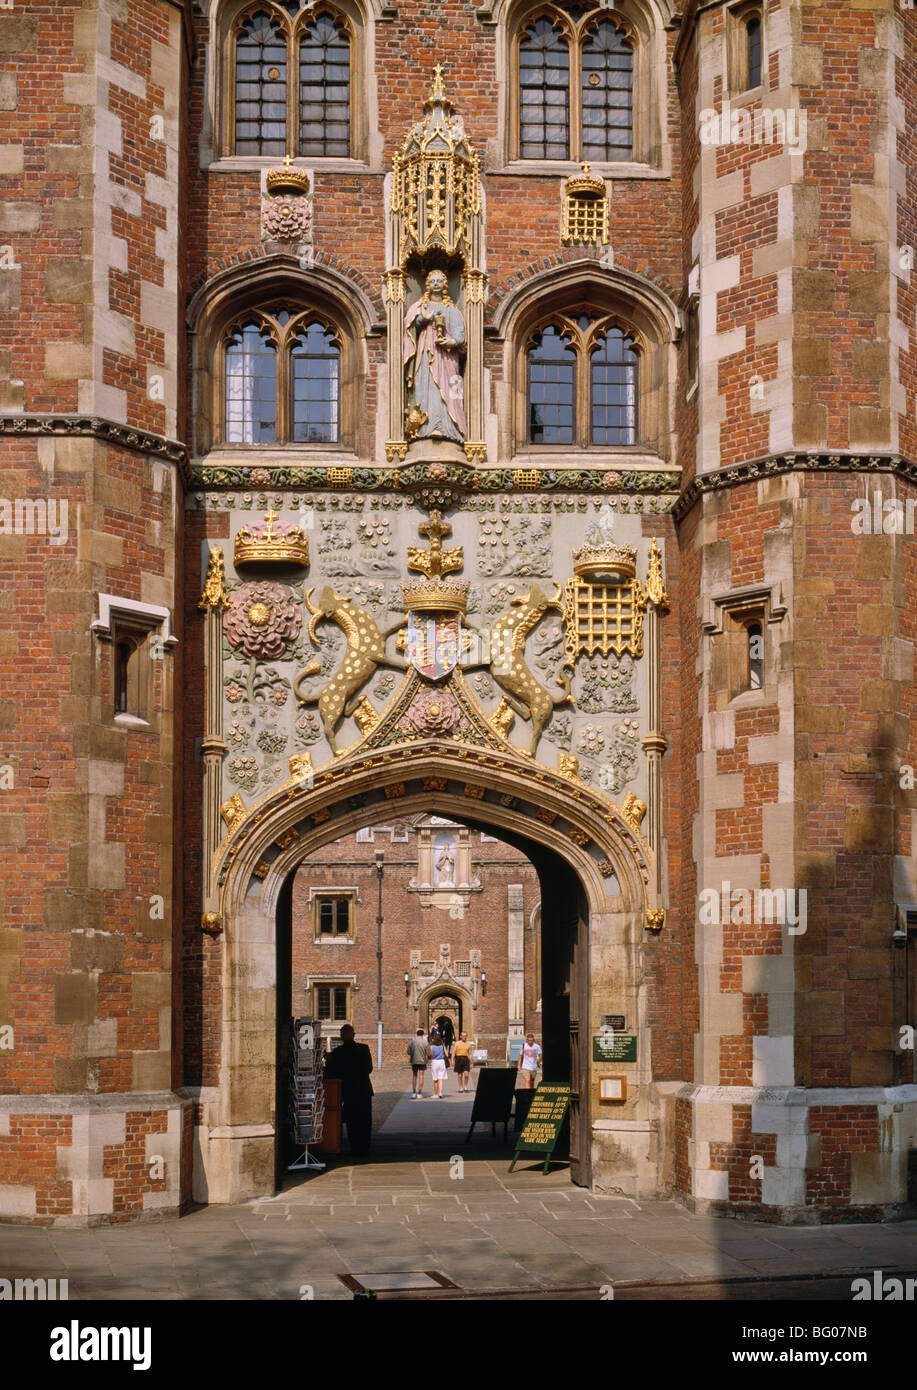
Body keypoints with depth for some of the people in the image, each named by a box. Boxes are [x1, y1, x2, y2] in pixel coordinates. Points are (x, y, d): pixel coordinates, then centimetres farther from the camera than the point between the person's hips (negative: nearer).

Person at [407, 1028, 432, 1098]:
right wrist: (430, 1058, 14)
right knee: (421, 1077, 2)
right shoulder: (425, 1042, -8)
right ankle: (419, 1093, -1)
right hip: (422, 1061, -2)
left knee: (414, 1076, 14)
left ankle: (414, 1093, 12)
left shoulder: (412, 1041, -3)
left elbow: (408, 1053, -2)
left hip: (414, 1061, 2)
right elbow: (429, 1054, -7)